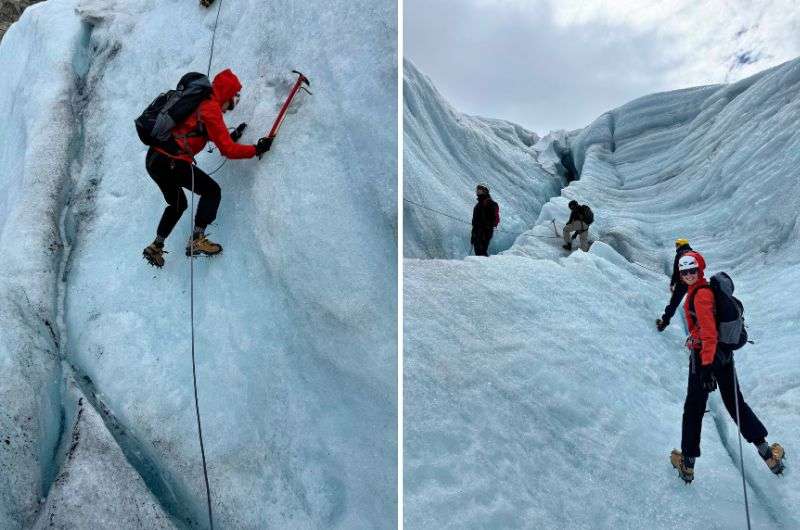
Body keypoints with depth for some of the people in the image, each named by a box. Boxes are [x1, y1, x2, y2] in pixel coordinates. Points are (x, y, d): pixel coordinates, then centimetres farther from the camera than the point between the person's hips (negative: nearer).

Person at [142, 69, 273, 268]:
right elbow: (228, 150, -11)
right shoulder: (211, 108, -8)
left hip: (152, 159, 10)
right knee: (211, 191, 1)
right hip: (171, 161, -10)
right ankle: (197, 239, -8)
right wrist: (257, 149, -2)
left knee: (177, 204, 25)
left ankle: (155, 247, 27)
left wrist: (230, 136, 25)